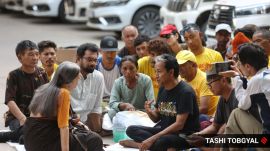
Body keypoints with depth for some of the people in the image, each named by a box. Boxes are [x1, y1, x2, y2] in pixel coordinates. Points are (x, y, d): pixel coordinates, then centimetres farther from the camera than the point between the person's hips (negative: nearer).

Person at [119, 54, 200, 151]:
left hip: (184, 135, -8)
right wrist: (149, 112, -12)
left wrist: (152, 138, -25)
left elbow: (179, 124, -22)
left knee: (160, 142, -39)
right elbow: (156, 119, 13)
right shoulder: (163, 88, 8)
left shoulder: (185, 92, -17)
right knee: (131, 130, -6)